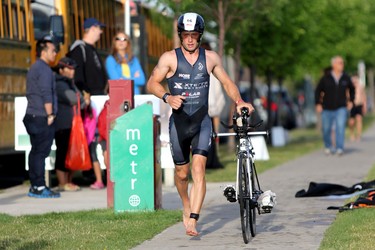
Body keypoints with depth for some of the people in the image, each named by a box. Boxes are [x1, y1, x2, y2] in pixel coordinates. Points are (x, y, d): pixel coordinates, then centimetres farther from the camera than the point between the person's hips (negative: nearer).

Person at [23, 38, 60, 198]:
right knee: (41, 152, -9)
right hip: (42, 118, -10)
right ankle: (39, 187, -10)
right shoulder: (44, 69, -11)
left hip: (32, 116, 10)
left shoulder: (33, 68, 20)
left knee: (36, 152, 10)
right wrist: (50, 114, -14)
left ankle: (34, 186, 11)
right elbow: (46, 94, -18)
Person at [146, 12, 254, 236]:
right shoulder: (170, 58, -4)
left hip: (202, 121, 0)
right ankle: (187, 207, 41)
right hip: (179, 121, 0)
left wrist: (239, 101, -5)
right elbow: (152, 83, -2)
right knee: (182, 173, 11)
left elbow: (227, 82, 11)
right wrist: (167, 97, -20)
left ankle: (193, 220, -21)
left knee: (199, 169, -17)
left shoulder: (210, 58, 2)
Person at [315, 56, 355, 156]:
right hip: (327, 109, 0)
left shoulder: (346, 78, 1)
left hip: (341, 108, 0)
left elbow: (352, 89, 20)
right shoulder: (326, 78, -4)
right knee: (326, 129, 6)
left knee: (340, 127, -18)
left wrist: (351, 101, 12)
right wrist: (318, 104, -3)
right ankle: (328, 147, 30)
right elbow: (318, 91, 4)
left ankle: (339, 148, -17)